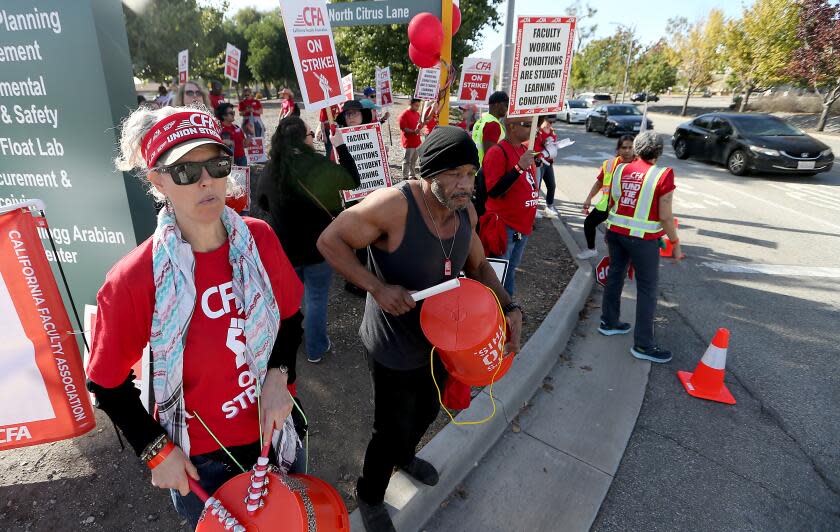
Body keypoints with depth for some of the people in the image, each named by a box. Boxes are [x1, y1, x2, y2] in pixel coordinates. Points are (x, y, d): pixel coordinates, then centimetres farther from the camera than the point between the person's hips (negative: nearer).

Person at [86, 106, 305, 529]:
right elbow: (107, 383, -8)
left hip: (275, 431, 3)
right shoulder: (134, 280, -23)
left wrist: (279, 375, -15)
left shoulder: (259, 238, -13)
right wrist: (156, 450, -8)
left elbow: (290, 317, 0)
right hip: (201, 460, -3)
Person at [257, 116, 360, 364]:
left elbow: (262, 202, 10)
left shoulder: (271, 168, -6)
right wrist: (340, 145, 1)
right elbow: (353, 180, -5)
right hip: (319, 244, -4)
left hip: (284, 245, 4)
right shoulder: (318, 165, -19)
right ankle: (315, 348, 23)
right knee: (317, 297, 11)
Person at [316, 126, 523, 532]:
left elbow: (477, 266, 4)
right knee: (393, 430, 12)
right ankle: (369, 496, 46)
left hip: (438, 339, 7)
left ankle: (404, 456, 65)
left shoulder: (466, 210, -9)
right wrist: (377, 288, -32)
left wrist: (510, 309, -10)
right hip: (394, 348, -7)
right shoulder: (395, 204, -30)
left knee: (427, 412, 30)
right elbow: (329, 241, -21)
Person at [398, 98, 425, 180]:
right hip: (409, 142, -8)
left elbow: (420, 126, 24)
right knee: (407, 160, -2)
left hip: (417, 141, 8)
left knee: (414, 160, 14)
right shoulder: (404, 114, -11)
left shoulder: (417, 114, 15)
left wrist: (420, 127, 0)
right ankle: (405, 177, 5)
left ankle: (412, 175, 24)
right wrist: (413, 131, -28)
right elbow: (403, 128, -17)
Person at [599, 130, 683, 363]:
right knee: (647, 288, 4)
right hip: (643, 238, -5)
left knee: (615, 275, 20)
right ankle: (643, 345, 9)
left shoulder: (620, 170, 3)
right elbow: (665, 216, -11)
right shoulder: (663, 174, -11)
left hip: (615, 231, 5)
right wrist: (675, 243, 0)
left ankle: (609, 322, 34)